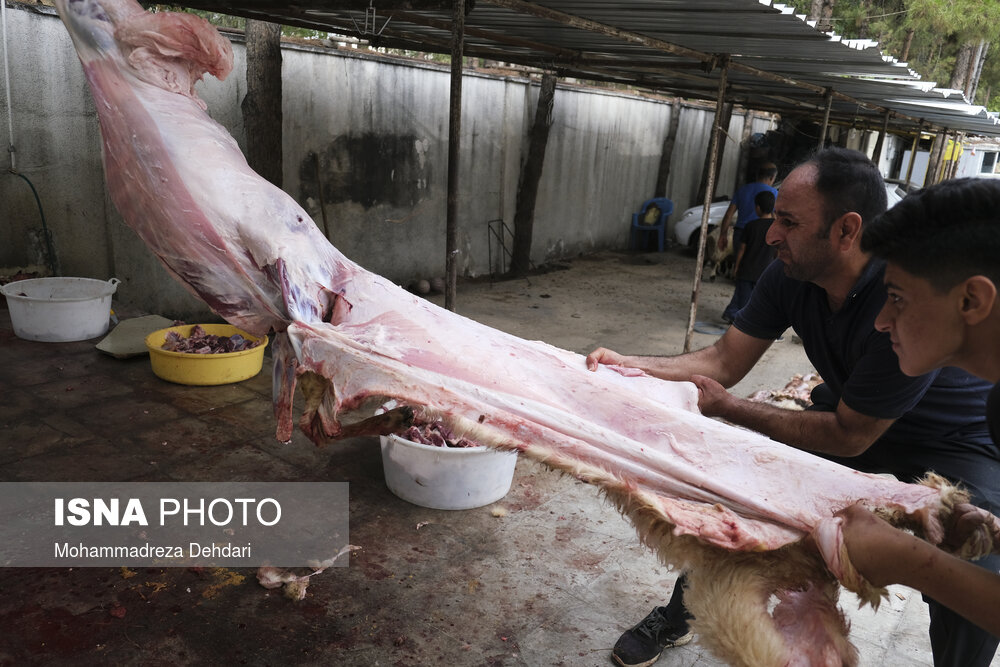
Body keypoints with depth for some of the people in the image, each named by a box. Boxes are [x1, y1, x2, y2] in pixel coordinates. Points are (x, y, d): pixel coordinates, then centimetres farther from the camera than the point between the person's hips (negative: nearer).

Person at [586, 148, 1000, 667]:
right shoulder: (790, 275, -17)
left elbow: (849, 437, -27)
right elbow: (724, 360, -12)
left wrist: (726, 407, -24)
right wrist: (625, 364, -25)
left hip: (954, 444, -5)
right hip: (848, 413, 6)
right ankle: (679, 617, 17)